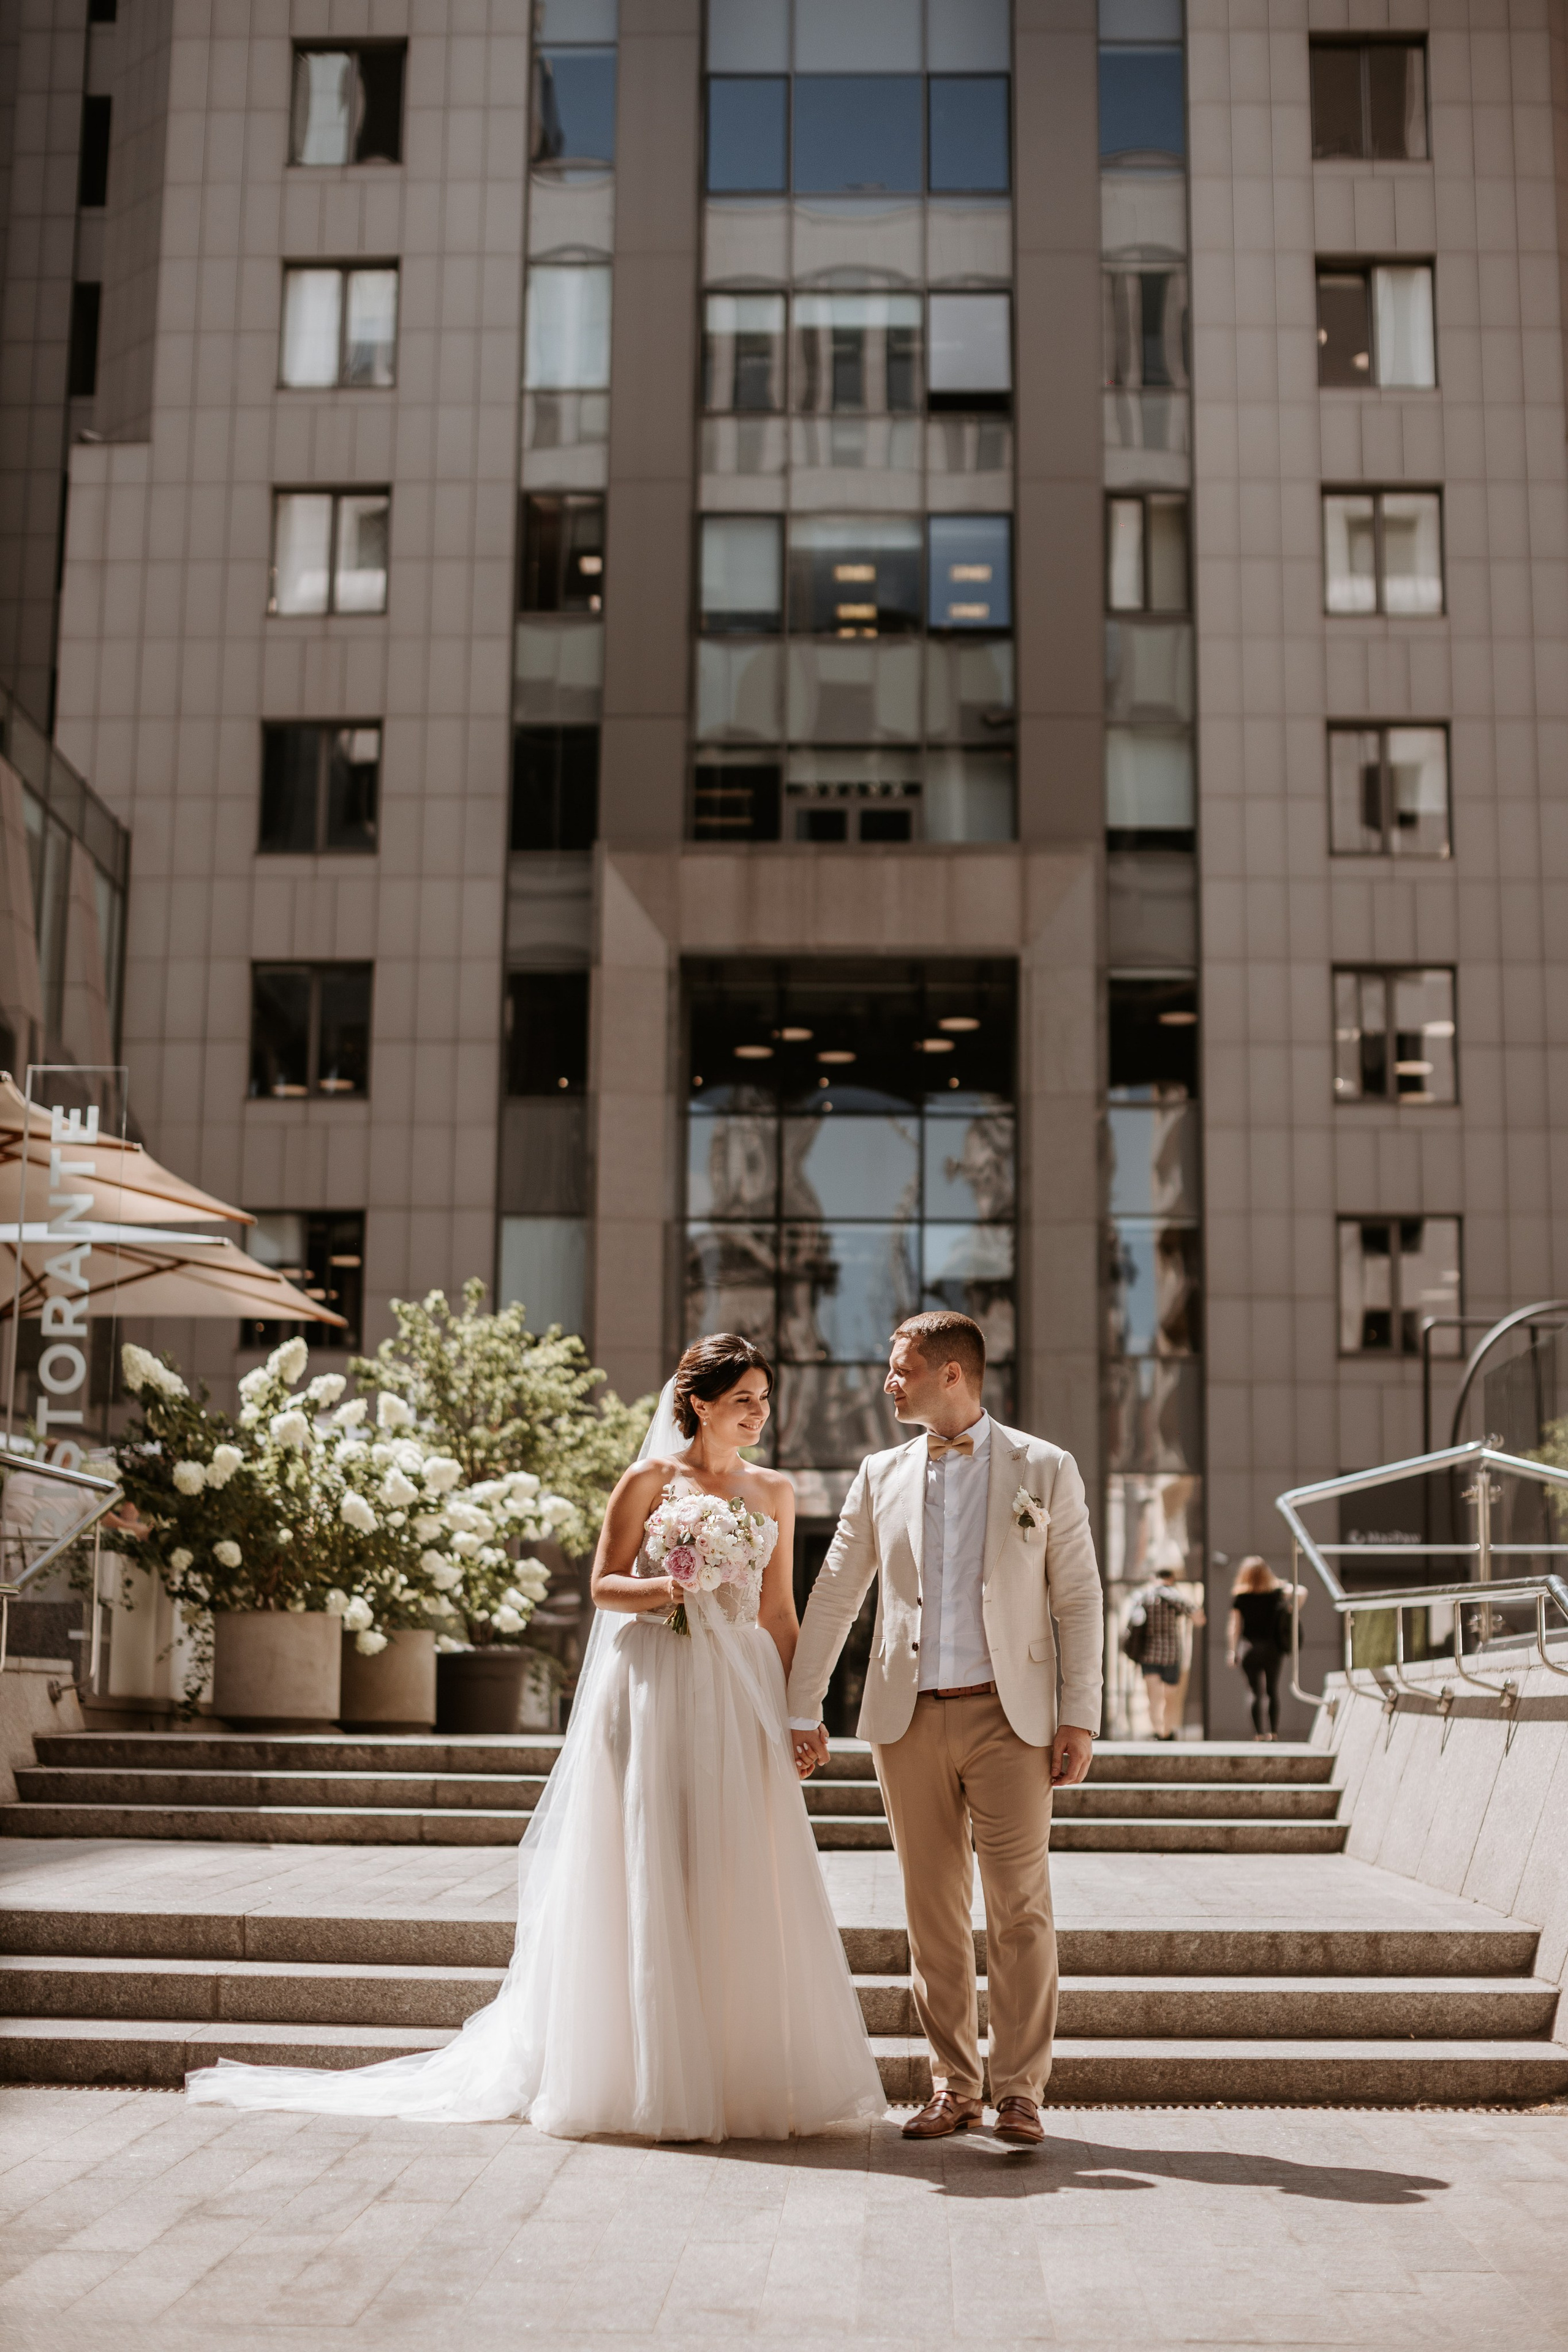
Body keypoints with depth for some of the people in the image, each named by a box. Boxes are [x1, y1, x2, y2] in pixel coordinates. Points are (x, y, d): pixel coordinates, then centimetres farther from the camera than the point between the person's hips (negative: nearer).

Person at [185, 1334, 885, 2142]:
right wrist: (669, 1588, -18)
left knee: (745, 1888, 3)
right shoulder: (650, 1480, 0)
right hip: (657, 1690, -4)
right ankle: (651, 2079, 6)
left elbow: (779, 1610, 13)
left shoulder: (774, 1492, 12)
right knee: (652, 1884, -2)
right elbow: (605, 1586, 0)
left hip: (742, 1697, 4)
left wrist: (798, 1713, 6)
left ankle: (746, 2074, 11)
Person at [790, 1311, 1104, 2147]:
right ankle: (952, 2086, 16)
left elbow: (1078, 1600, 1)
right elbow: (833, 1596, 13)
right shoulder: (881, 1475, 9)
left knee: (1020, 1910, -2)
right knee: (934, 1913, 6)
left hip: (1009, 1716, -2)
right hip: (909, 1718, 3)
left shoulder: (1045, 1470, 2)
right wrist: (802, 1710, 11)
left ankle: (1019, 2091, 6)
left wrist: (1080, 1717, -5)